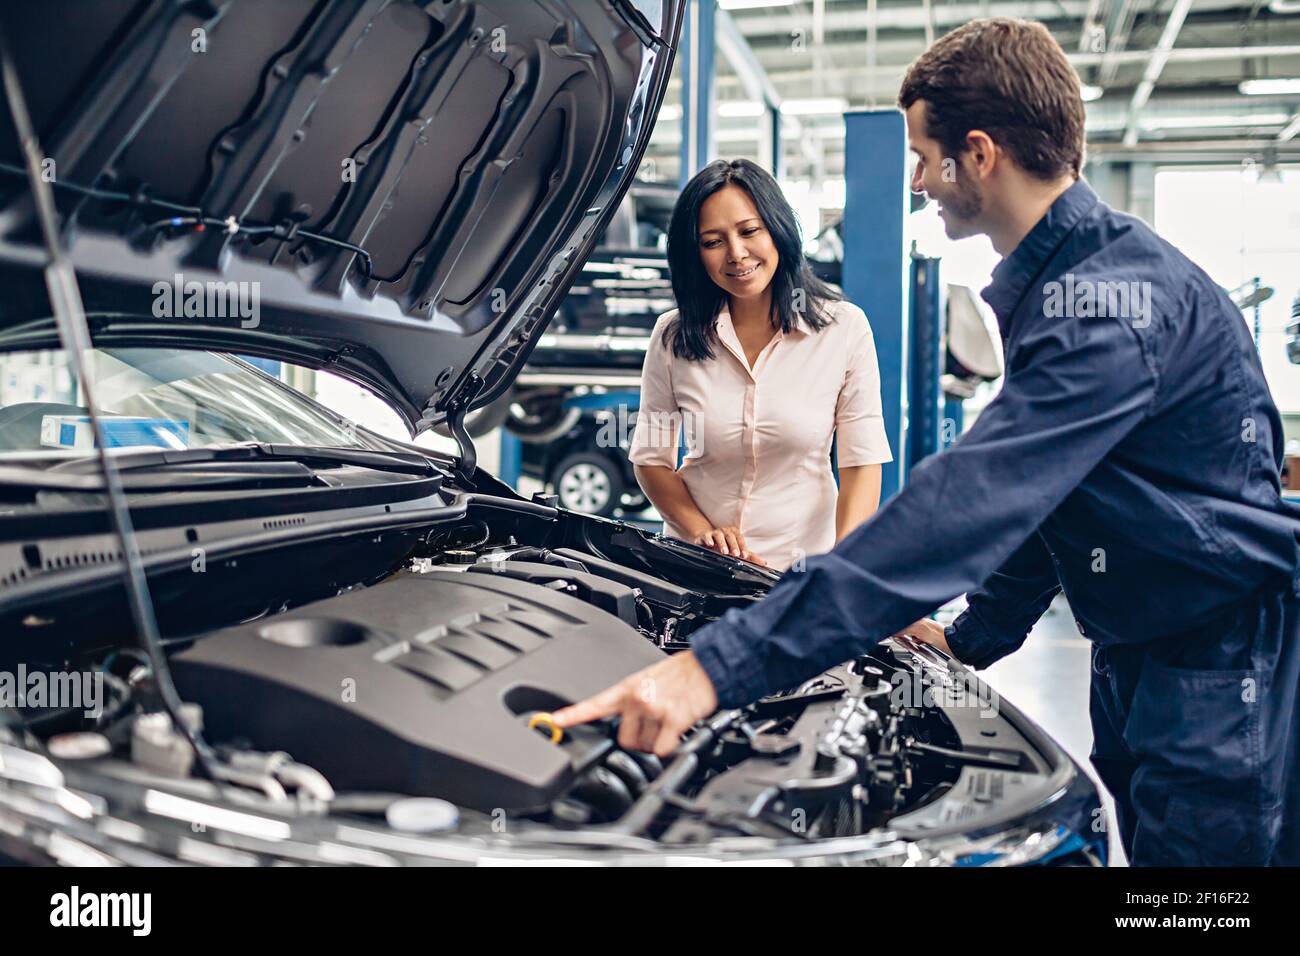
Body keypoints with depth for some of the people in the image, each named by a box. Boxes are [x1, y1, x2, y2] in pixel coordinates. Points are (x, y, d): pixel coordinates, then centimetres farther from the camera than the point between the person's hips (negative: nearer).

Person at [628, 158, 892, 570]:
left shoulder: (845, 328, -4)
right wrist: (702, 531, -10)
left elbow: (863, 464, -6)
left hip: (804, 562, -1)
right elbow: (650, 458, 6)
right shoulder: (673, 336, 0)